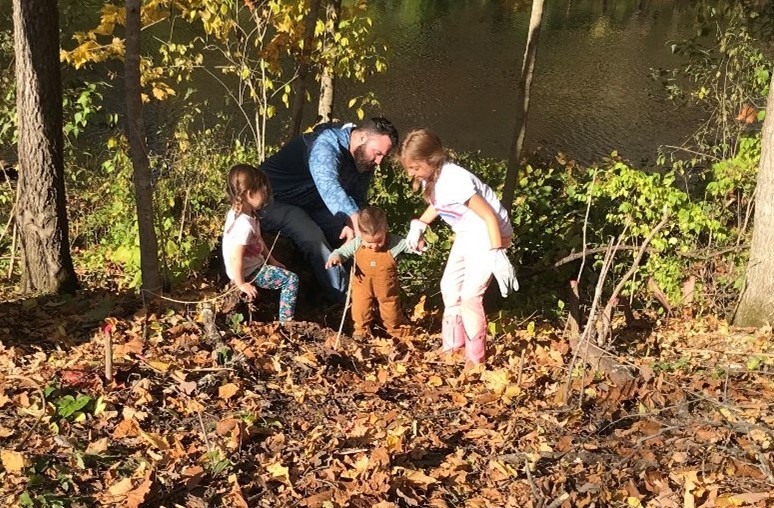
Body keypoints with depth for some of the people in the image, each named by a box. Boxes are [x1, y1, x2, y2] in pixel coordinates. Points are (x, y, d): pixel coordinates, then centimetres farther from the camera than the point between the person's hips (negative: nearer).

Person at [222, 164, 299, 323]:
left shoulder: (237, 213, 0)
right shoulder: (244, 224, -32)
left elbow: (258, 239, 12)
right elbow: (236, 258, -32)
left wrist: (271, 260, 17)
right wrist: (241, 284, -22)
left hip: (255, 264, 10)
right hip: (249, 273, -10)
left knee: (288, 274, 24)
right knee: (291, 280, -9)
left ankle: (285, 319, 24)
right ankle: (286, 321, -4)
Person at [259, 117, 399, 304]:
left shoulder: (364, 159, -3)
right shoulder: (326, 144, -32)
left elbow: (356, 201, -1)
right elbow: (329, 187, -51)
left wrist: (353, 225, -25)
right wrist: (357, 223, -64)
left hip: (310, 204, 9)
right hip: (273, 200, -9)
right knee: (312, 237, -31)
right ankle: (343, 299, -25)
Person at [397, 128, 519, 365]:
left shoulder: (454, 181, -32)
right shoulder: (430, 177, -6)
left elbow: (490, 217, -29)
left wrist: (497, 255, -31)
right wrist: (419, 225, 2)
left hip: (489, 236, -9)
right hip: (466, 235, 9)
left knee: (470, 295, -8)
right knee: (449, 285, 13)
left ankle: (475, 359, 7)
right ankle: (452, 347, 28)